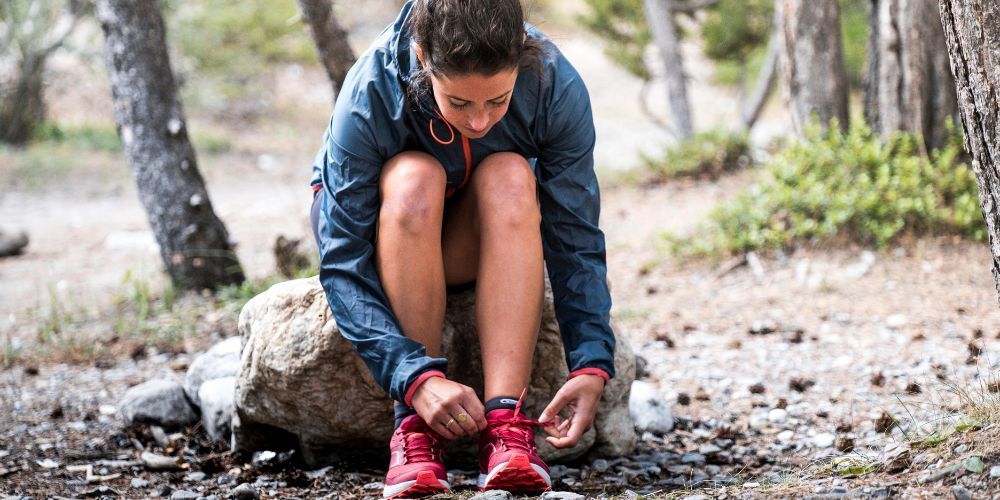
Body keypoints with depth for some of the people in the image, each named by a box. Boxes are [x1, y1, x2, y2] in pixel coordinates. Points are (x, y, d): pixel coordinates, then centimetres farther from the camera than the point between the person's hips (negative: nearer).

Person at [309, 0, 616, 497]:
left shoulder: (556, 87, -27)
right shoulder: (368, 96, -33)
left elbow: (575, 241, -21)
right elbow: (343, 264, -31)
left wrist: (592, 363, -33)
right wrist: (415, 377, -42)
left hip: (476, 247, 2)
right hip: (388, 238, -2)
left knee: (509, 176, -33)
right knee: (415, 178, -36)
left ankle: (504, 421, -38)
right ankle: (415, 428, -33)